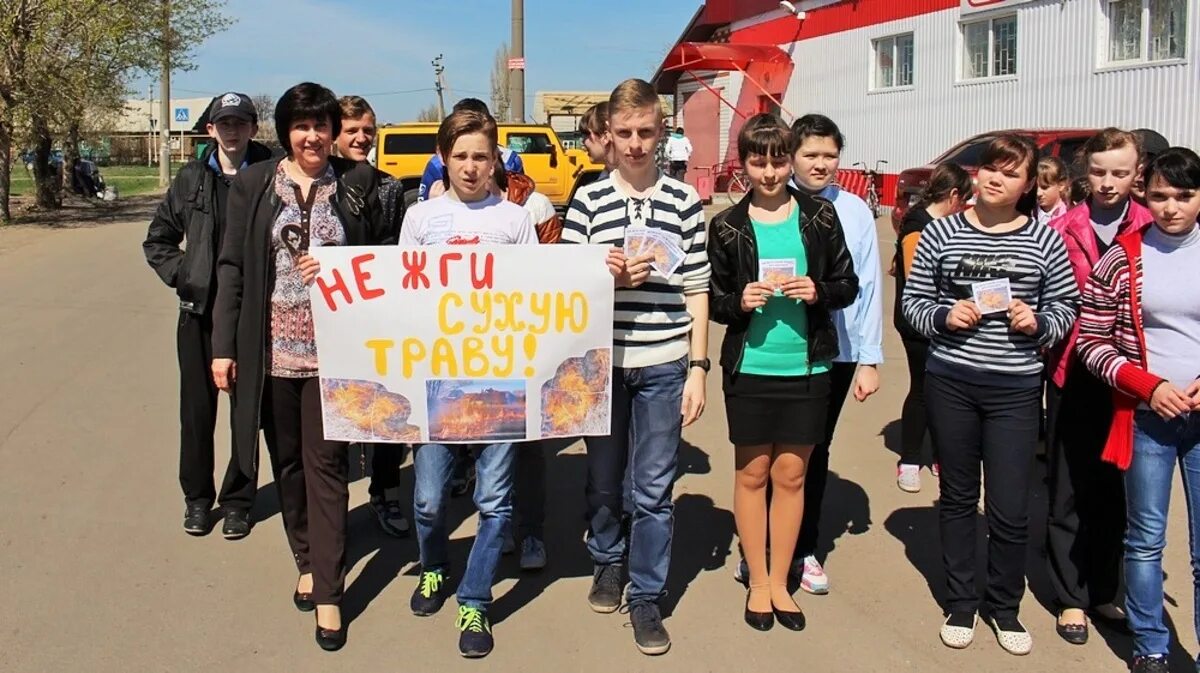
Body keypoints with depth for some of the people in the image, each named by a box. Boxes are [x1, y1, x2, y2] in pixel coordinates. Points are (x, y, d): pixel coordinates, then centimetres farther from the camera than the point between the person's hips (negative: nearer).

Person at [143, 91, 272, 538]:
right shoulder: (192, 179, 6)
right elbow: (157, 240, 16)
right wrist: (180, 274, 2)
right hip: (199, 310, 3)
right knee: (197, 408, 10)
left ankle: (238, 500, 20)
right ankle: (197, 497, 26)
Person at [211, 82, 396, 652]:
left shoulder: (358, 183, 3)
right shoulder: (254, 184, 4)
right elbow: (232, 266, 3)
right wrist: (224, 346, -1)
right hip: (272, 348, 2)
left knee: (326, 463, -1)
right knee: (287, 461, 12)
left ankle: (327, 592, 6)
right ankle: (307, 562, 31)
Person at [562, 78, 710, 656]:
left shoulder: (685, 201, 3)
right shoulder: (587, 201, 3)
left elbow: (697, 290, 2)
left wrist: (698, 369, -1)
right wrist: (610, 276, -15)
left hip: (664, 364, -1)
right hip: (602, 361, 1)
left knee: (654, 488, 4)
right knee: (603, 478, 14)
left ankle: (646, 597, 18)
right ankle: (607, 560, 39)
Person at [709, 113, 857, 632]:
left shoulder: (820, 216, 1)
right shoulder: (727, 227, 0)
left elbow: (848, 285, 6)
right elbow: (713, 301, 4)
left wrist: (818, 292, -14)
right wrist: (741, 301, -16)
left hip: (807, 367, 1)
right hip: (749, 368, 0)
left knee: (791, 476, 9)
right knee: (752, 473, 8)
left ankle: (780, 581, 24)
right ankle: (757, 582, 23)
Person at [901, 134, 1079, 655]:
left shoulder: (1044, 240, 0)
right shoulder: (941, 233, 0)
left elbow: (1065, 305, 7)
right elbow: (913, 301, 5)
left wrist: (1038, 324, -12)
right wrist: (943, 316, -14)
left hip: (1015, 391, 0)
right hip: (950, 383, 1)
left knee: (1011, 509, 2)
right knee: (958, 497, 14)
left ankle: (1005, 607, 26)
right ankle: (960, 602, 30)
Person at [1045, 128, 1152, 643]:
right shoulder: (1062, 230, -2)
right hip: (1073, 375, -1)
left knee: (1113, 491, 13)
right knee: (1069, 491, 8)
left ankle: (1102, 591, 29)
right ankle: (1071, 597, 22)